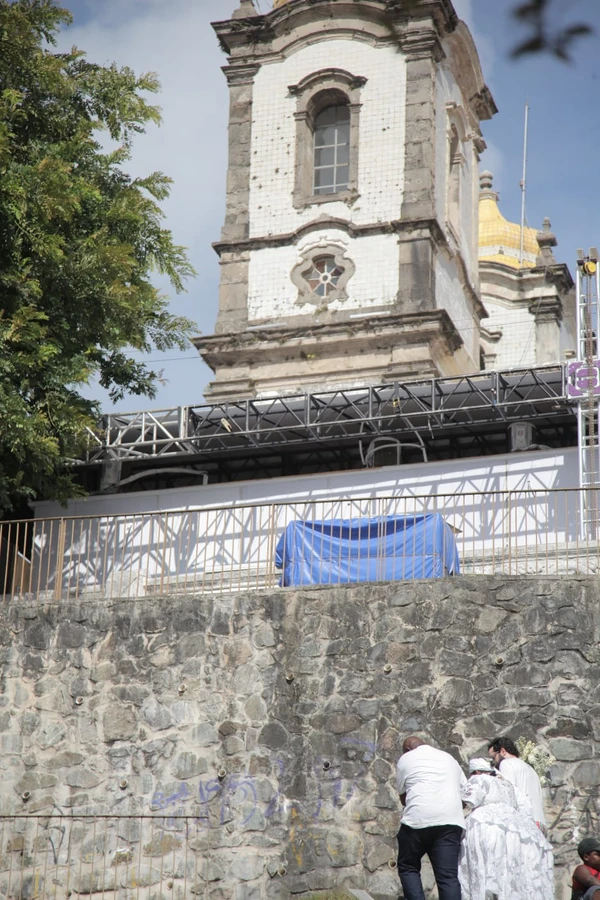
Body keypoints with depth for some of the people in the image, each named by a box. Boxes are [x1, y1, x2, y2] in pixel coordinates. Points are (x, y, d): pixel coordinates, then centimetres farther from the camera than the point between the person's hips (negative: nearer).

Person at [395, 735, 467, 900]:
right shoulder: (449, 758, 25)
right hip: (452, 821, 3)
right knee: (448, 875, -2)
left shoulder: (406, 759, 12)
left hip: (418, 819, -3)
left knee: (408, 868, 13)